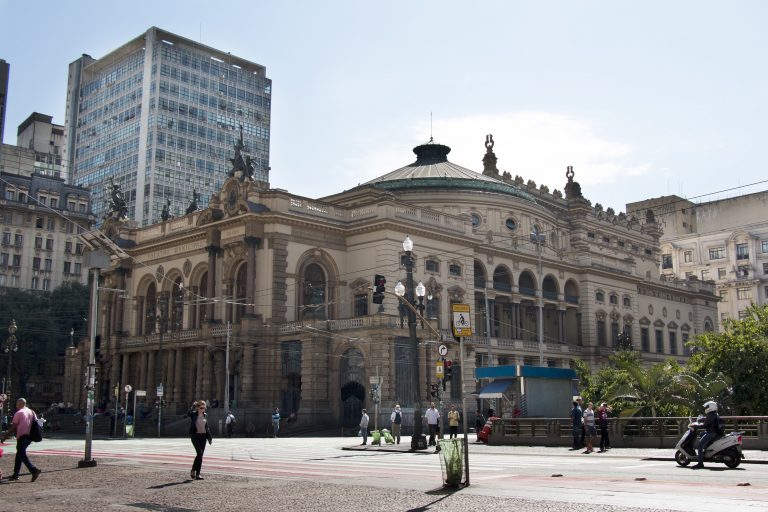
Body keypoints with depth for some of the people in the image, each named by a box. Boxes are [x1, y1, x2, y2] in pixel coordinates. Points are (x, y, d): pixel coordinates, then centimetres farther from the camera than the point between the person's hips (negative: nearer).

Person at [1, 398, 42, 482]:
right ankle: (15, 474, 20)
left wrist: (5, 437, -3)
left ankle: (34, 470, -23)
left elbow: (13, 427, -8)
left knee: (22, 455, -7)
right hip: (30, 436, 8)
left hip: (22, 437, -7)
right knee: (19, 454, 17)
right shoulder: (31, 412, 14)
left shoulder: (18, 413, -6)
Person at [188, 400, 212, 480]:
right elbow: (189, 413, -29)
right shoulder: (193, 414, -3)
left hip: (203, 436, 5)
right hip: (195, 435, -5)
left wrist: (209, 437, 14)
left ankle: (197, 474, 11)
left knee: (200, 455, 5)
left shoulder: (205, 415, 11)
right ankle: (193, 471, -3)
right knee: (199, 453, -16)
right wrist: (193, 406, -31)